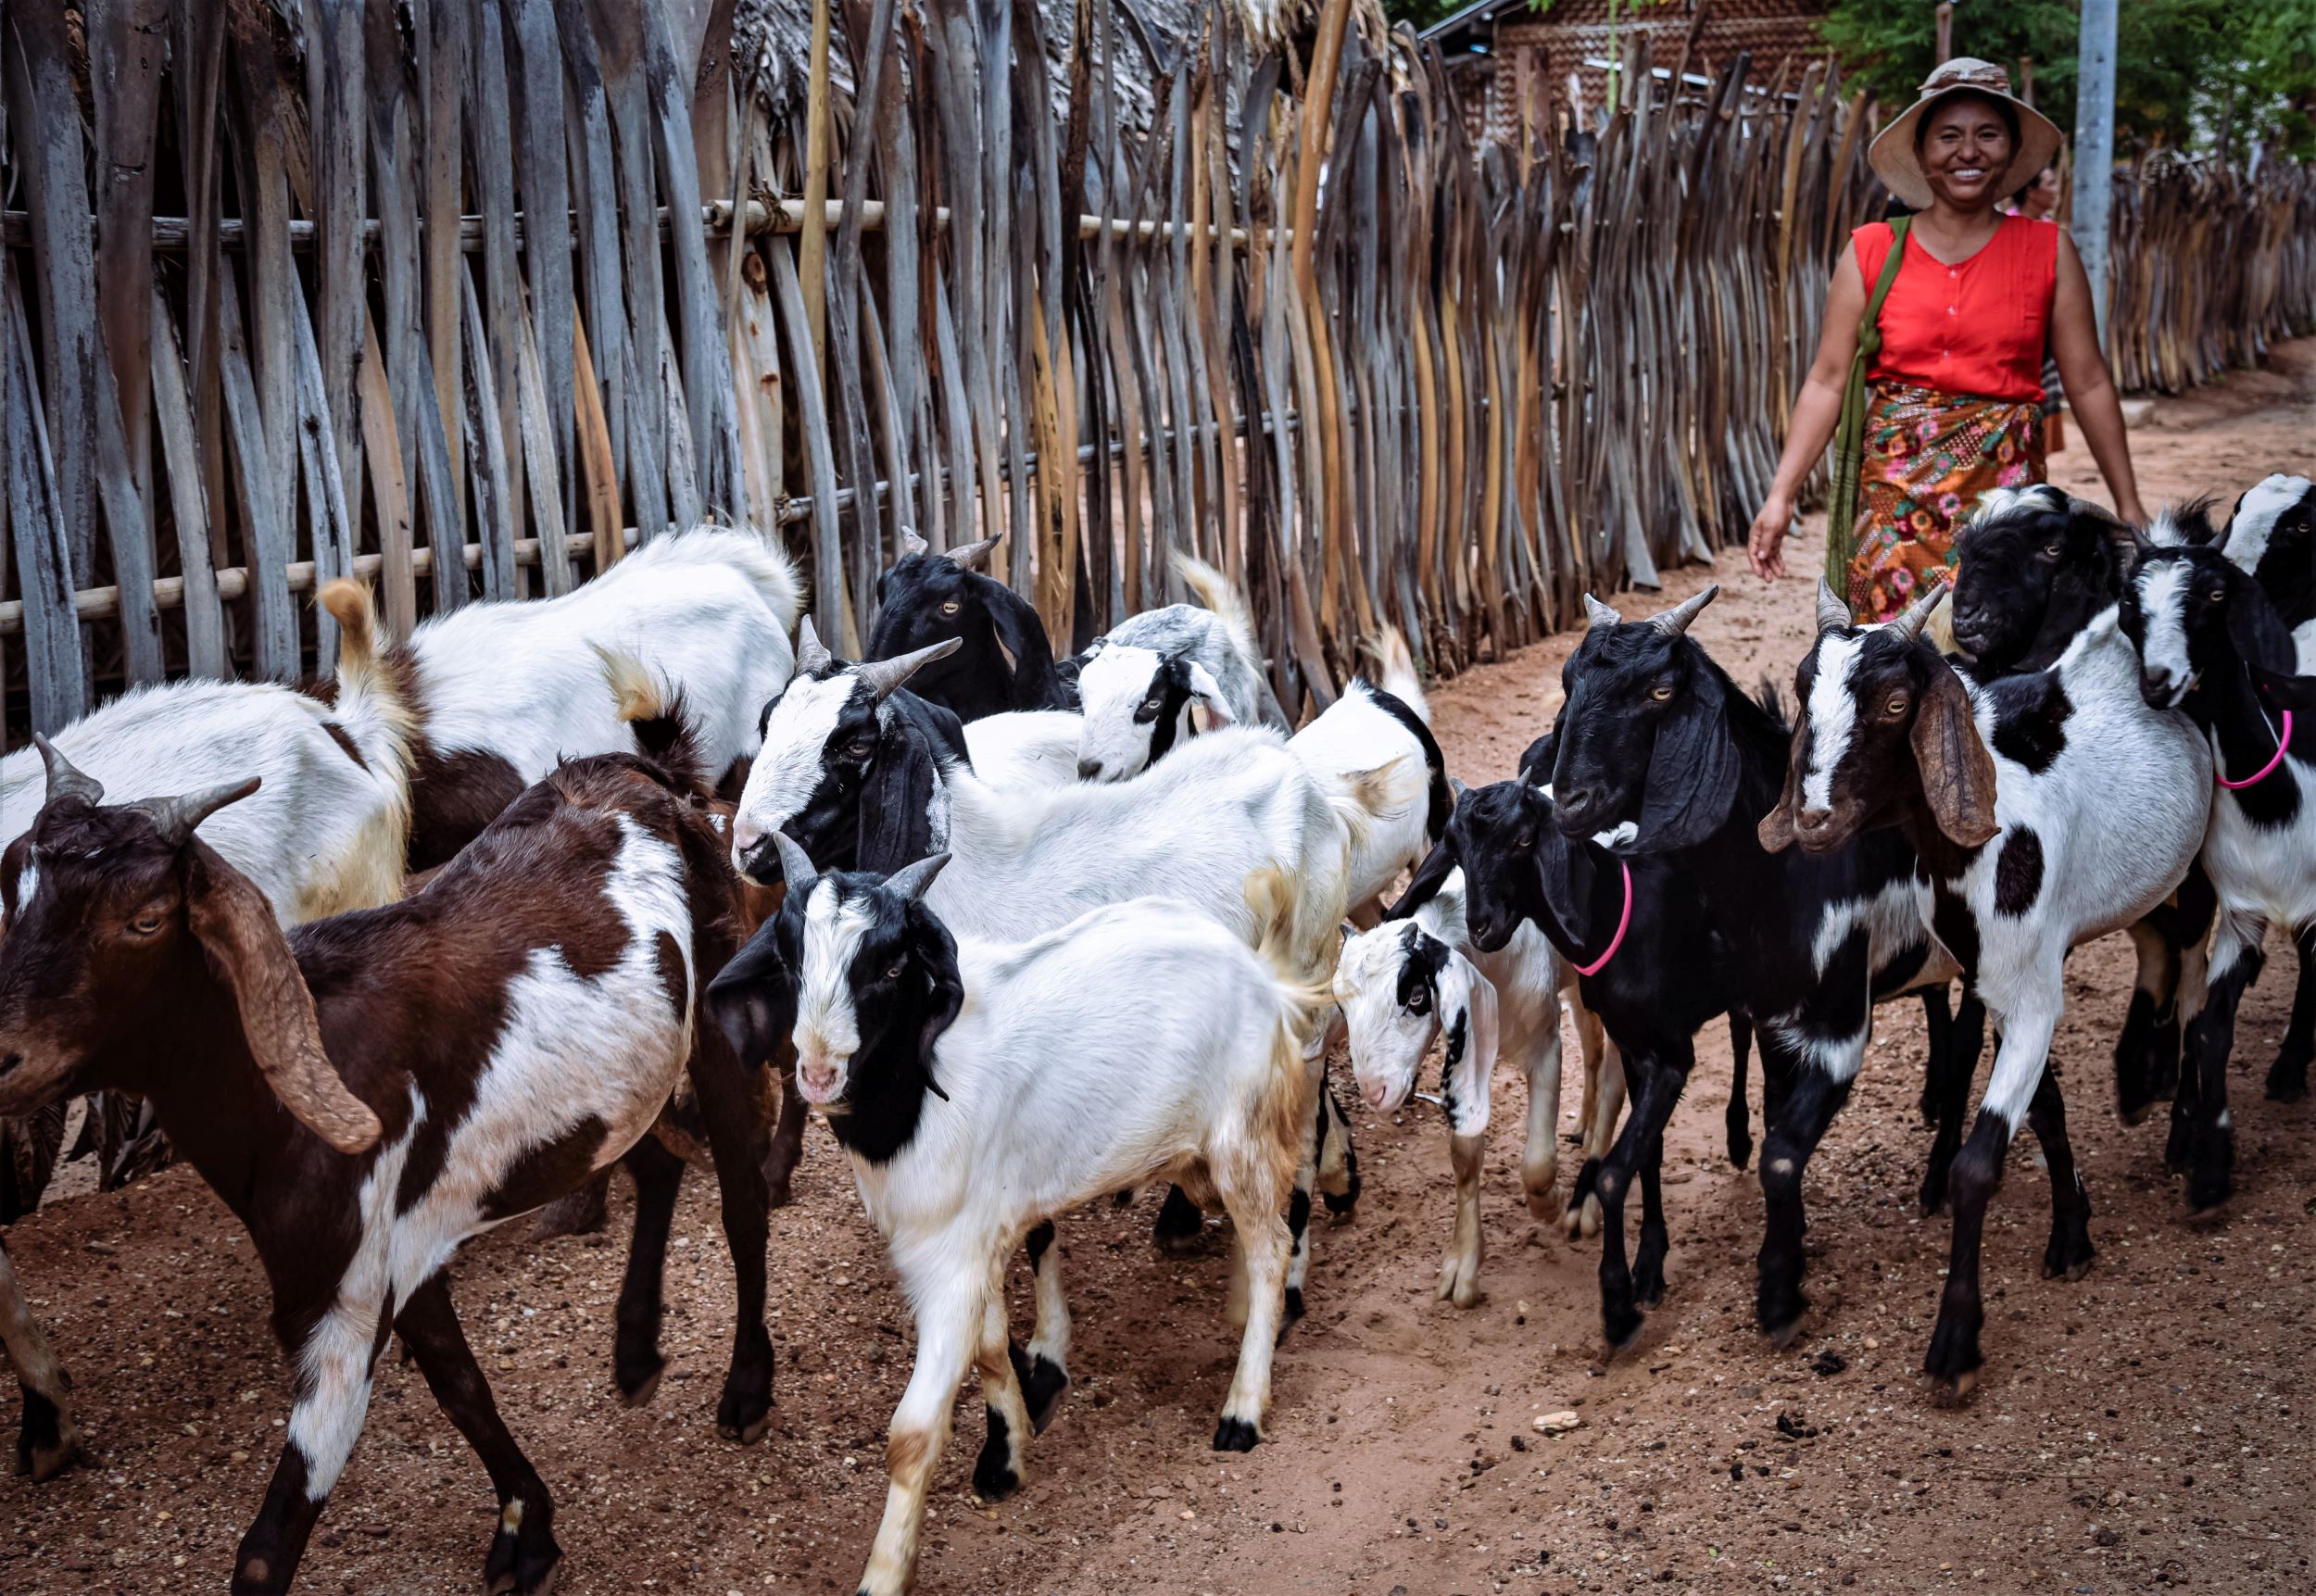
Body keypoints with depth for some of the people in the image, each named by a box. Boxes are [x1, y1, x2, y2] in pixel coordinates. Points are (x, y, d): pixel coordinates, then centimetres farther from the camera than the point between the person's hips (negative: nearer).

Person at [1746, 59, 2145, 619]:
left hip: (2006, 488, 1)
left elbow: (2088, 384, 7)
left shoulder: (2048, 251, 6)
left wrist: (2129, 506, 8)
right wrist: (1780, 495, -5)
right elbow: (1828, 381, 2)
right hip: (1893, 493, 0)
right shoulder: (1871, 252, 4)